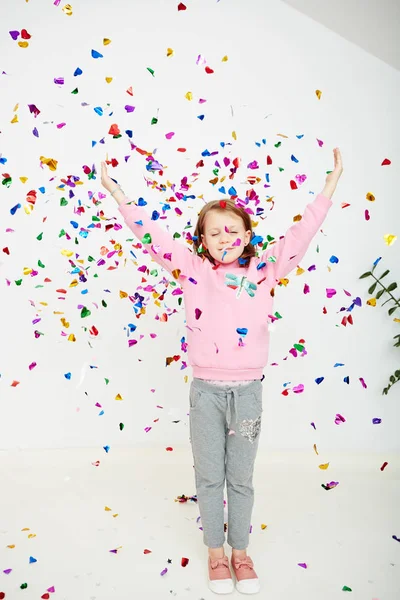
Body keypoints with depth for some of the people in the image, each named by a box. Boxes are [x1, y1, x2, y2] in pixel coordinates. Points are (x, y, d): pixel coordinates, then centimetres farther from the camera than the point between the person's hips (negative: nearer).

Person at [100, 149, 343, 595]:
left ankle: (240, 552, 35)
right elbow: (154, 237, -2)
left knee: (241, 478, 15)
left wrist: (329, 188, -4)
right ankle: (215, 553, 33)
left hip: (247, 390, 1)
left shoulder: (262, 271, 0)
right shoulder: (193, 270, -1)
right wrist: (119, 197, -3)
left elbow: (299, 236, -2)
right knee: (209, 477, 13)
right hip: (206, 390, 0)